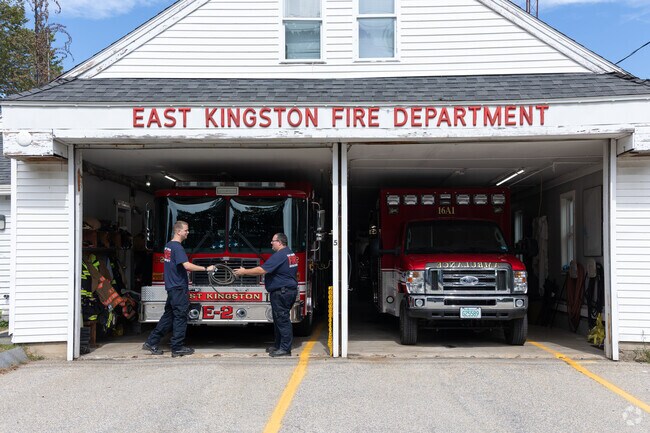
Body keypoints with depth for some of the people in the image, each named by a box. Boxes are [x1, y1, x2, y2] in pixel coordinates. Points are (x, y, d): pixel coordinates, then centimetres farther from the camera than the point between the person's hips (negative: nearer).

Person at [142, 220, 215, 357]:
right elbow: (187, 266, -27)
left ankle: (151, 342, 16)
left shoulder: (168, 245, 14)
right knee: (180, 317, -2)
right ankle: (177, 348, 3)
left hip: (171, 286, 10)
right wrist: (206, 268, -21)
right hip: (179, 288, -10)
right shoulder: (178, 247, -17)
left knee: (168, 316, 14)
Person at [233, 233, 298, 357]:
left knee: (282, 319, -7)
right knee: (279, 319, 16)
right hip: (291, 290, 10)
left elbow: (262, 270, -21)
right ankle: (278, 345, 22)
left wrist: (244, 272, -12)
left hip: (281, 292, -10)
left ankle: (285, 349, -4)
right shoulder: (291, 254, 15)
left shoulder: (279, 256, -17)